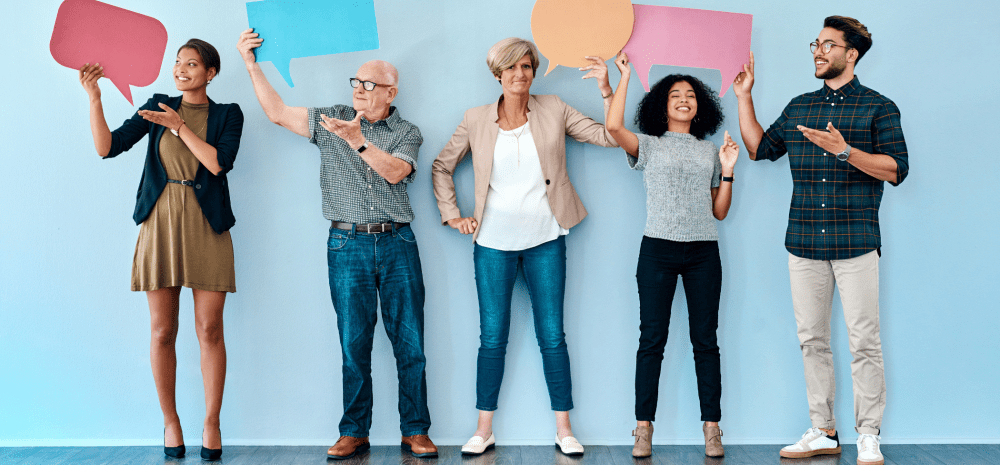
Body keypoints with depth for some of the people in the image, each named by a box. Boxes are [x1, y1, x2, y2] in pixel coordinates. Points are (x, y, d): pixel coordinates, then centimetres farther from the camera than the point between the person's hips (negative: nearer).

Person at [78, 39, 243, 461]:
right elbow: (107, 147, 3)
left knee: (209, 330, -3)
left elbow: (219, 162, -9)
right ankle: (170, 420, 16)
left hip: (206, 226, -1)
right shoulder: (157, 107, 11)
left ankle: (211, 423, 8)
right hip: (160, 223, 2)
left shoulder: (227, 114, 7)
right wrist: (94, 98, -7)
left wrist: (179, 126, -9)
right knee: (162, 331, 2)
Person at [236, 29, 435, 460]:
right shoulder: (330, 120, 11)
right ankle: (354, 432, 11)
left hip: (397, 244, 0)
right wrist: (251, 64, 8)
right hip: (348, 246, 1)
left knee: (410, 343, 0)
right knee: (354, 345, 2)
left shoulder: (406, 132, 7)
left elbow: (395, 171, -11)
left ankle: (415, 431, 8)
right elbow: (277, 112, 10)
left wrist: (357, 140, -22)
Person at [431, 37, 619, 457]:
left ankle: (563, 429, 13)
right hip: (494, 242, 0)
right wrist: (452, 216, 3)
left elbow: (610, 136, 0)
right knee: (492, 338, 5)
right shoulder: (476, 120, 3)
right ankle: (484, 430, 15)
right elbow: (441, 167, 12)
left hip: (545, 240, 0)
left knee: (552, 336, 4)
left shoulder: (554, 111, 3)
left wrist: (606, 88, -11)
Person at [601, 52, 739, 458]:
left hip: (703, 252, 2)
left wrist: (727, 170, 2)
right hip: (658, 249, -2)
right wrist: (624, 75, -3)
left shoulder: (710, 150, 16)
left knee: (705, 340, 1)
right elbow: (613, 126, -13)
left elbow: (720, 212, 15)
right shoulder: (649, 146, 9)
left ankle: (711, 428, 5)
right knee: (652, 339, -2)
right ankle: (644, 428, 3)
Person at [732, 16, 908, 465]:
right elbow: (760, 148, 19)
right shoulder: (798, 107, 15)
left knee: (863, 342, -3)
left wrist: (844, 150, -18)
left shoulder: (878, 107, 1)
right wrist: (744, 97, 15)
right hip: (804, 243, 5)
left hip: (855, 242, -4)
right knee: (812, 340, 8)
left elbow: (896, 169, -6)